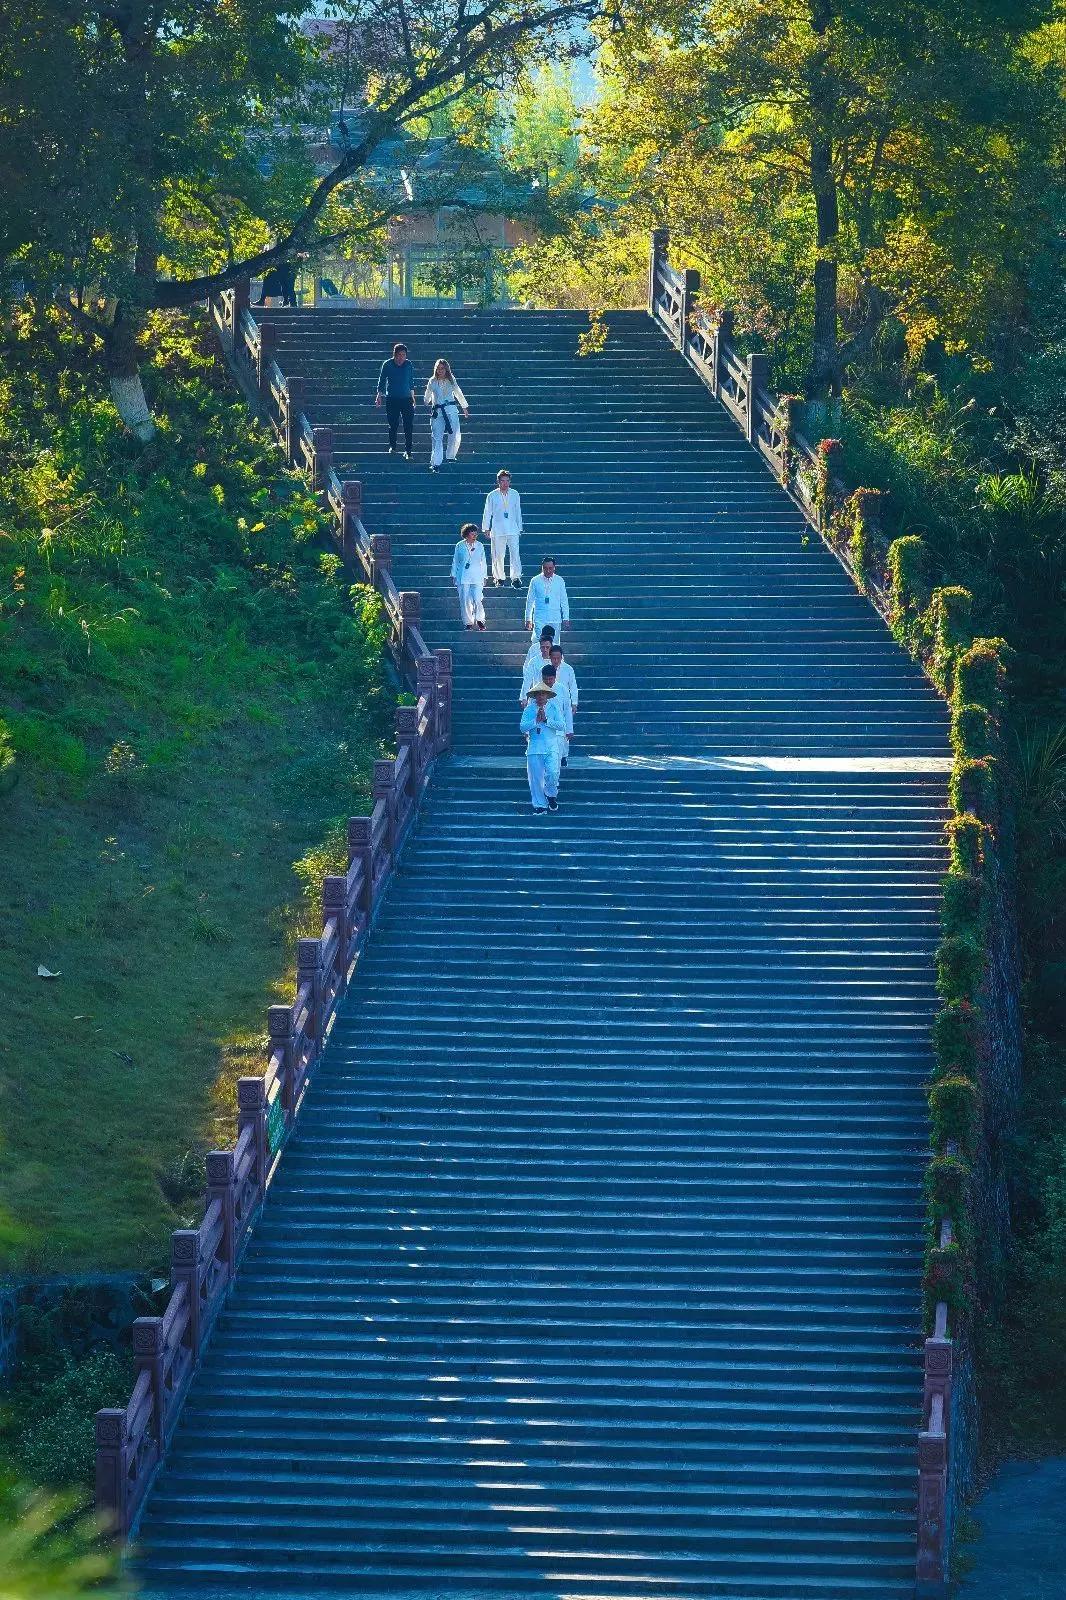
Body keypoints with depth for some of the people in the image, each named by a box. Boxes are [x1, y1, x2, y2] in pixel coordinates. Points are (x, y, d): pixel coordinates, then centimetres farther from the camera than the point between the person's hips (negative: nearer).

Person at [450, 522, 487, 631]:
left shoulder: (480, 546, 9)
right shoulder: (460, 546, 6)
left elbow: (483, 562, 13)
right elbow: (455, 561, 12)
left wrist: (484, 577, 10)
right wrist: (453, 575, 9)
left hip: (476, 578, 0)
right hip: (463, 577, 0)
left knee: (478, 599, -11)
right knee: (465, 601, -3)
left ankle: (480, 619, 8)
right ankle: (468, 623, 7)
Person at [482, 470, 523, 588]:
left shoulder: (515, 494, 8)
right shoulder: (492, 496, 2)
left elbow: (518, 512, 14)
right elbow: (487, 513, 7)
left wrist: (519, 528, 15)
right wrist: (486, 528, 6)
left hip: (513, 530, 1)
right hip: (497, 530, -1)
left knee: (515, 553, -9)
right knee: (498, 555, 3)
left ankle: (516, 577, -9)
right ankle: (499, 577, 16)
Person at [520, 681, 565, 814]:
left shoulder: (554, 708, 6)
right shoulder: (529, 709, 6)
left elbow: (560, 725, -3)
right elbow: (523, 727, -2)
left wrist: (546, 720, -13)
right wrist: (536, 721, -14)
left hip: (551, 747, -1)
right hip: (534, 747, 1)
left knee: (552, 773, -14)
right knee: (535, 778, -1)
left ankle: (551, 795, 16)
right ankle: (540, 805, 8)